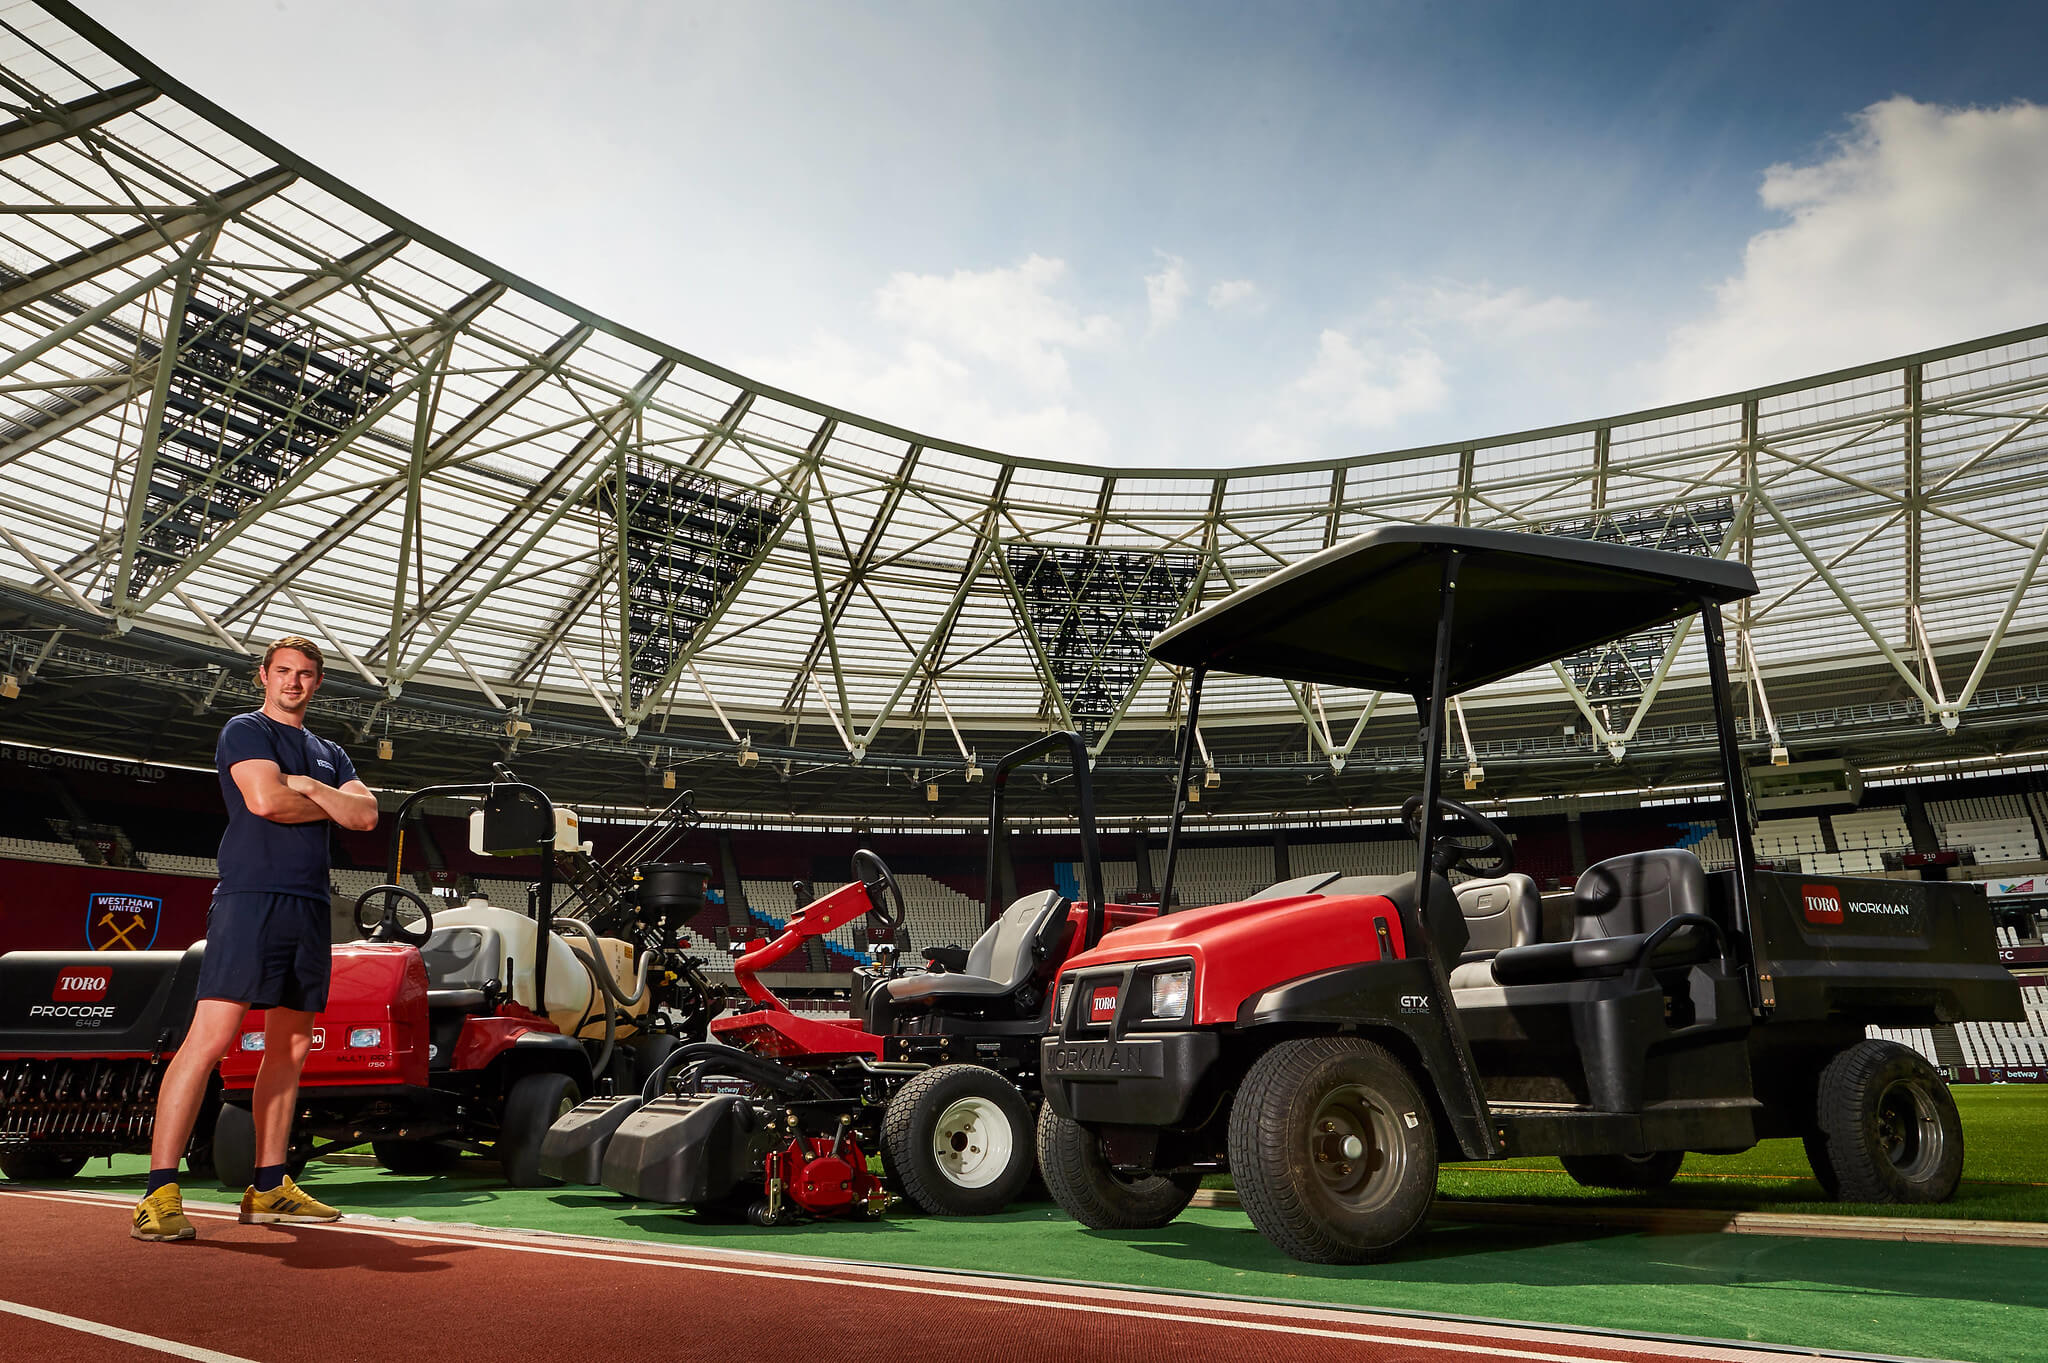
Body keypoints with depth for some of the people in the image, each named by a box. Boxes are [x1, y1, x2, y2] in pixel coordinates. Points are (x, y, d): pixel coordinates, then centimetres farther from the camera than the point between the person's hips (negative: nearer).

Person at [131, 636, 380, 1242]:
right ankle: (160, 1194, -12)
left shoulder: (330, 755, 23)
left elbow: (366, 815, 8)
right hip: (252, 895, -7)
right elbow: (265, 799, -14)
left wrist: (310, 787, -5)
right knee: (210, 1037, -14)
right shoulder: (245, 731, 4)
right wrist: (331, 805, 2)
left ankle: (269, 1188, 15)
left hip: (311, 906, 7)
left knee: (290, 1049, 8)